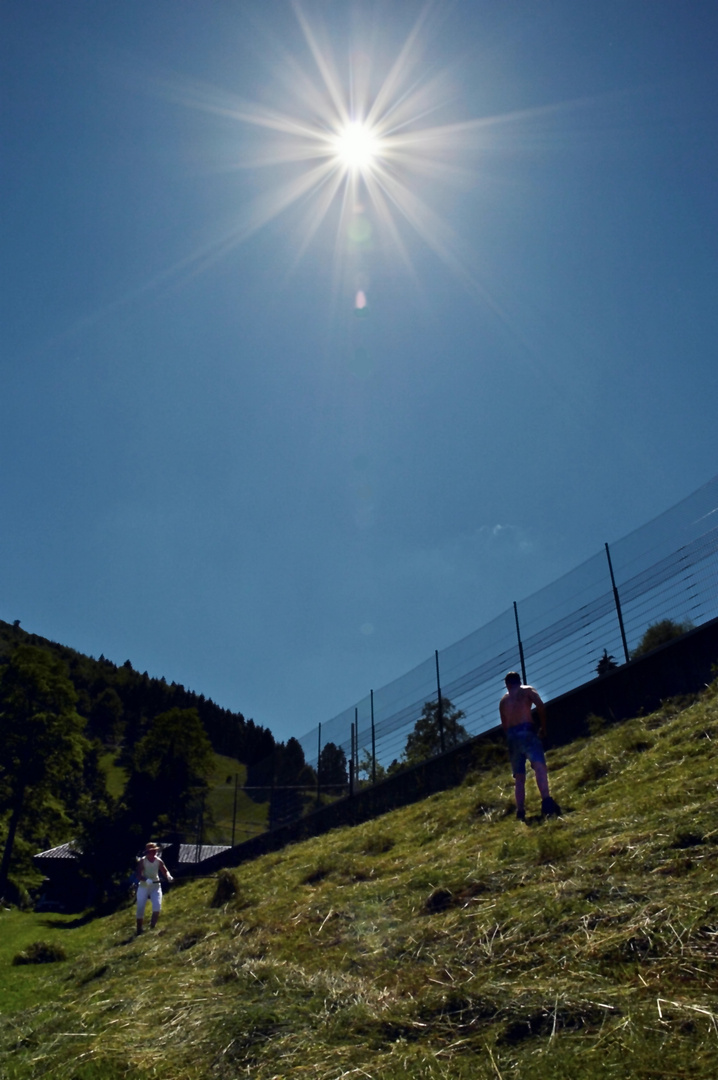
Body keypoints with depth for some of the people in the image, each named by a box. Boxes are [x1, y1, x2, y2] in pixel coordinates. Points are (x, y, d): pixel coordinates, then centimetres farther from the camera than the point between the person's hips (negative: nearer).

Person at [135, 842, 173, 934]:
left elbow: (165, 871, -8)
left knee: (157, 907, -11)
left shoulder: (158, 861, -9)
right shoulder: (142, 861, -16)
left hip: (155, 886, 2)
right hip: (143, 886, -1)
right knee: (140, 908, 1)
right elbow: (139, 875, -22)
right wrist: (146, 880, -41)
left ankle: (152, 928, 6)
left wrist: (169, 876, -31)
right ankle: (139, 931, 17)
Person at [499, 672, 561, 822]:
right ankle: (546, 801, -44)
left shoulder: (503, 700, 25)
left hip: (511, 735, 5)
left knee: (519, 777, 9)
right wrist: (543, 727, 7)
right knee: (539, 765, -22)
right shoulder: (527, 690, 14)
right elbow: (541, 706, -2)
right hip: (525, 731, -5)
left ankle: (520, 812, 0)